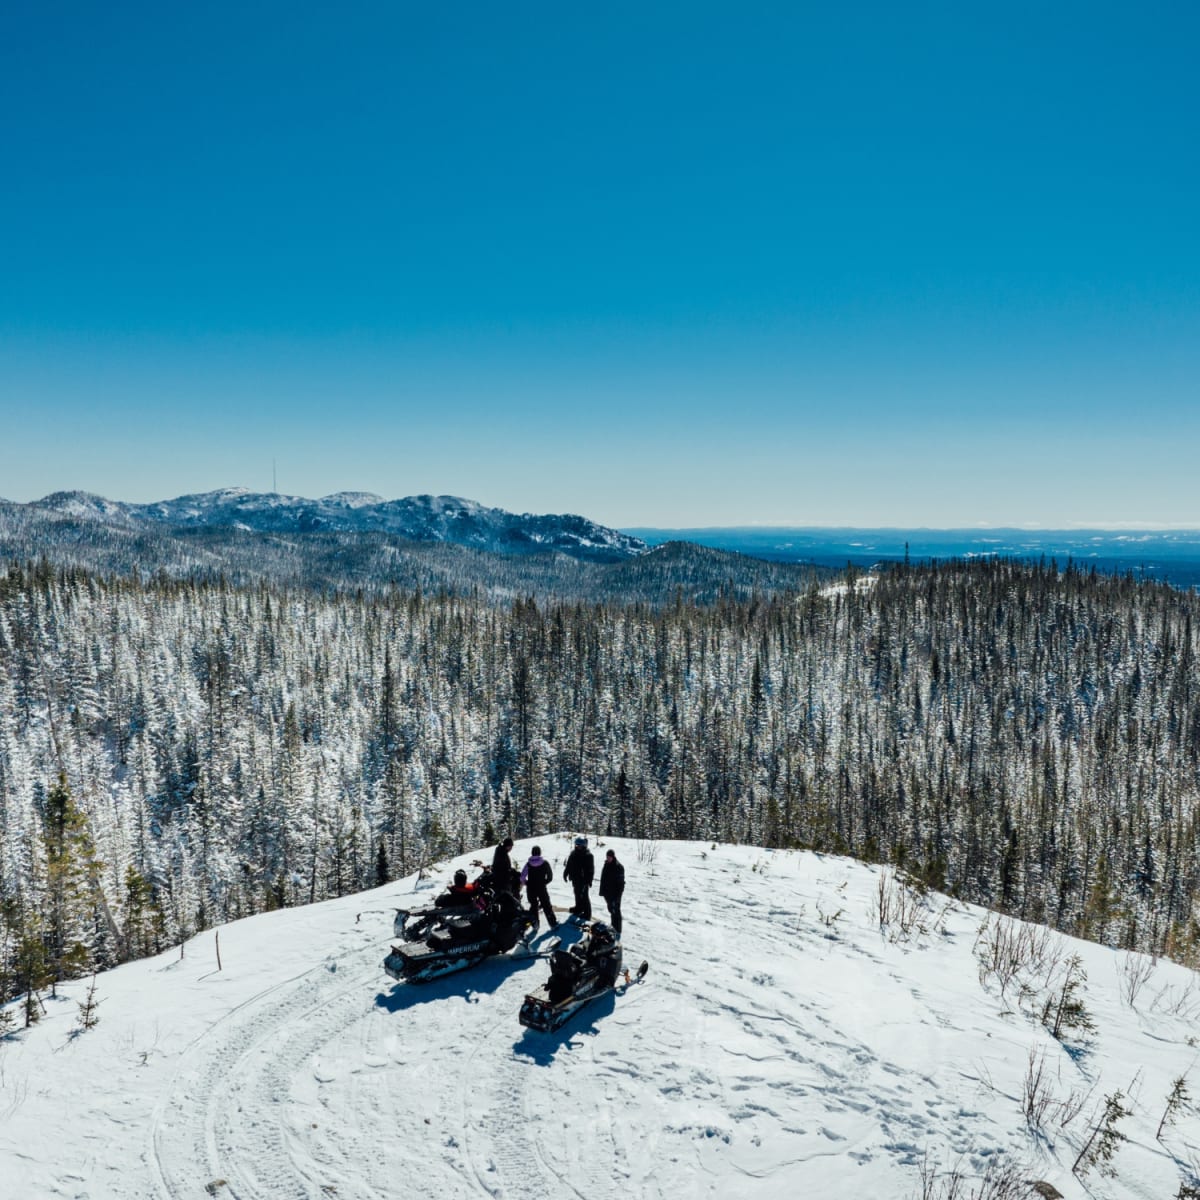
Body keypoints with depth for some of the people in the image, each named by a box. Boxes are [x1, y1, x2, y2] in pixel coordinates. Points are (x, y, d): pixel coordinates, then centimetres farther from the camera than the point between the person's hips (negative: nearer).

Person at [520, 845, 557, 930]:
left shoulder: (528, 864, -7)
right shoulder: (545, 863, -8)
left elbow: (522, 877, -9)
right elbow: (550, 876, -2)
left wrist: (527, 883, 9)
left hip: (530, 889, 1)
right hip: (542, 888, -1)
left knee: (533, 905, 17)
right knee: (546, 905, 10)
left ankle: (535, 924, 16)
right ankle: (553, 923, 13)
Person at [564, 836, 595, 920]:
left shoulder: (588, 855, -15)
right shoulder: (573, 854, 5)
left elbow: (591, 869, -15)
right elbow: (568, 865, 15)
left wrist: (589, 880, -19)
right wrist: (566, 874, 14)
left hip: (583, 879, -7)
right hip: (576, 878, 7)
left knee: (584, 896, -6)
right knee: (577, 894, 22)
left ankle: (587, 913, 1)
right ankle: (579, 907, 41)